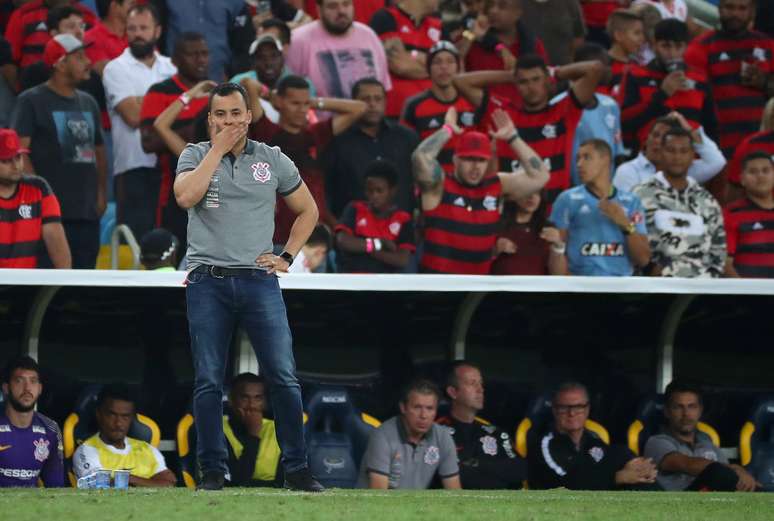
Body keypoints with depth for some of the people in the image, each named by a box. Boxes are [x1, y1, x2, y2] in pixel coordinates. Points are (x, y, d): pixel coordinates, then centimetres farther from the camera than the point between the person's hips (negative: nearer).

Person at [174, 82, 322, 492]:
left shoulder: (274, 160, 10)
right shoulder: (195, 156, 7)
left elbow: (308, 211, 21)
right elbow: (186, 196, -15)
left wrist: (287, 257, 8)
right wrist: (218, 149, -9)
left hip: (259, 281, 1)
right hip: (208, 283, -1)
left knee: (283, 377, -6)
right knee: (208, 382, -1)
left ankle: (296, 469, 0)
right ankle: (212, 471, 6)